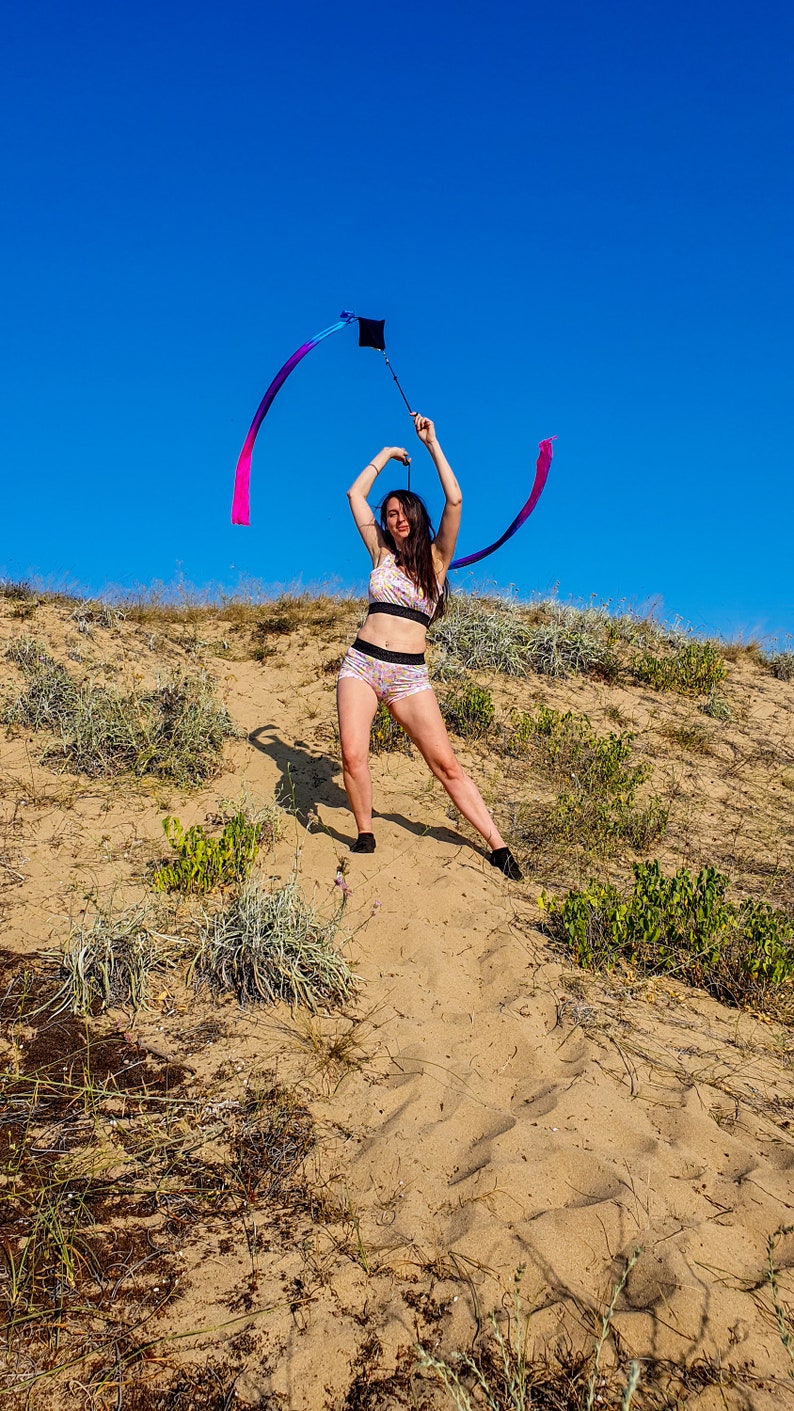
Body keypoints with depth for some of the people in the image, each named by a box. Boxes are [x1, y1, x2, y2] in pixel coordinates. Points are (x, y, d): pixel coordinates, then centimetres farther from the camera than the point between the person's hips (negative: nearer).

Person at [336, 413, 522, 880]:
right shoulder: (382, 554, 14)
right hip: (362, 664, 2)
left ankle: (498, 847, 1)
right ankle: (365, 836, 5)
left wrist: (432, 443, -1)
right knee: (353, 756, -16)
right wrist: (386, 454, 22)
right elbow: (355, 495, 16)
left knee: (447, 764, -4)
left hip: (409, 675, -2)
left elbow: (455, 500, -5)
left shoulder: (436, 557, 7)